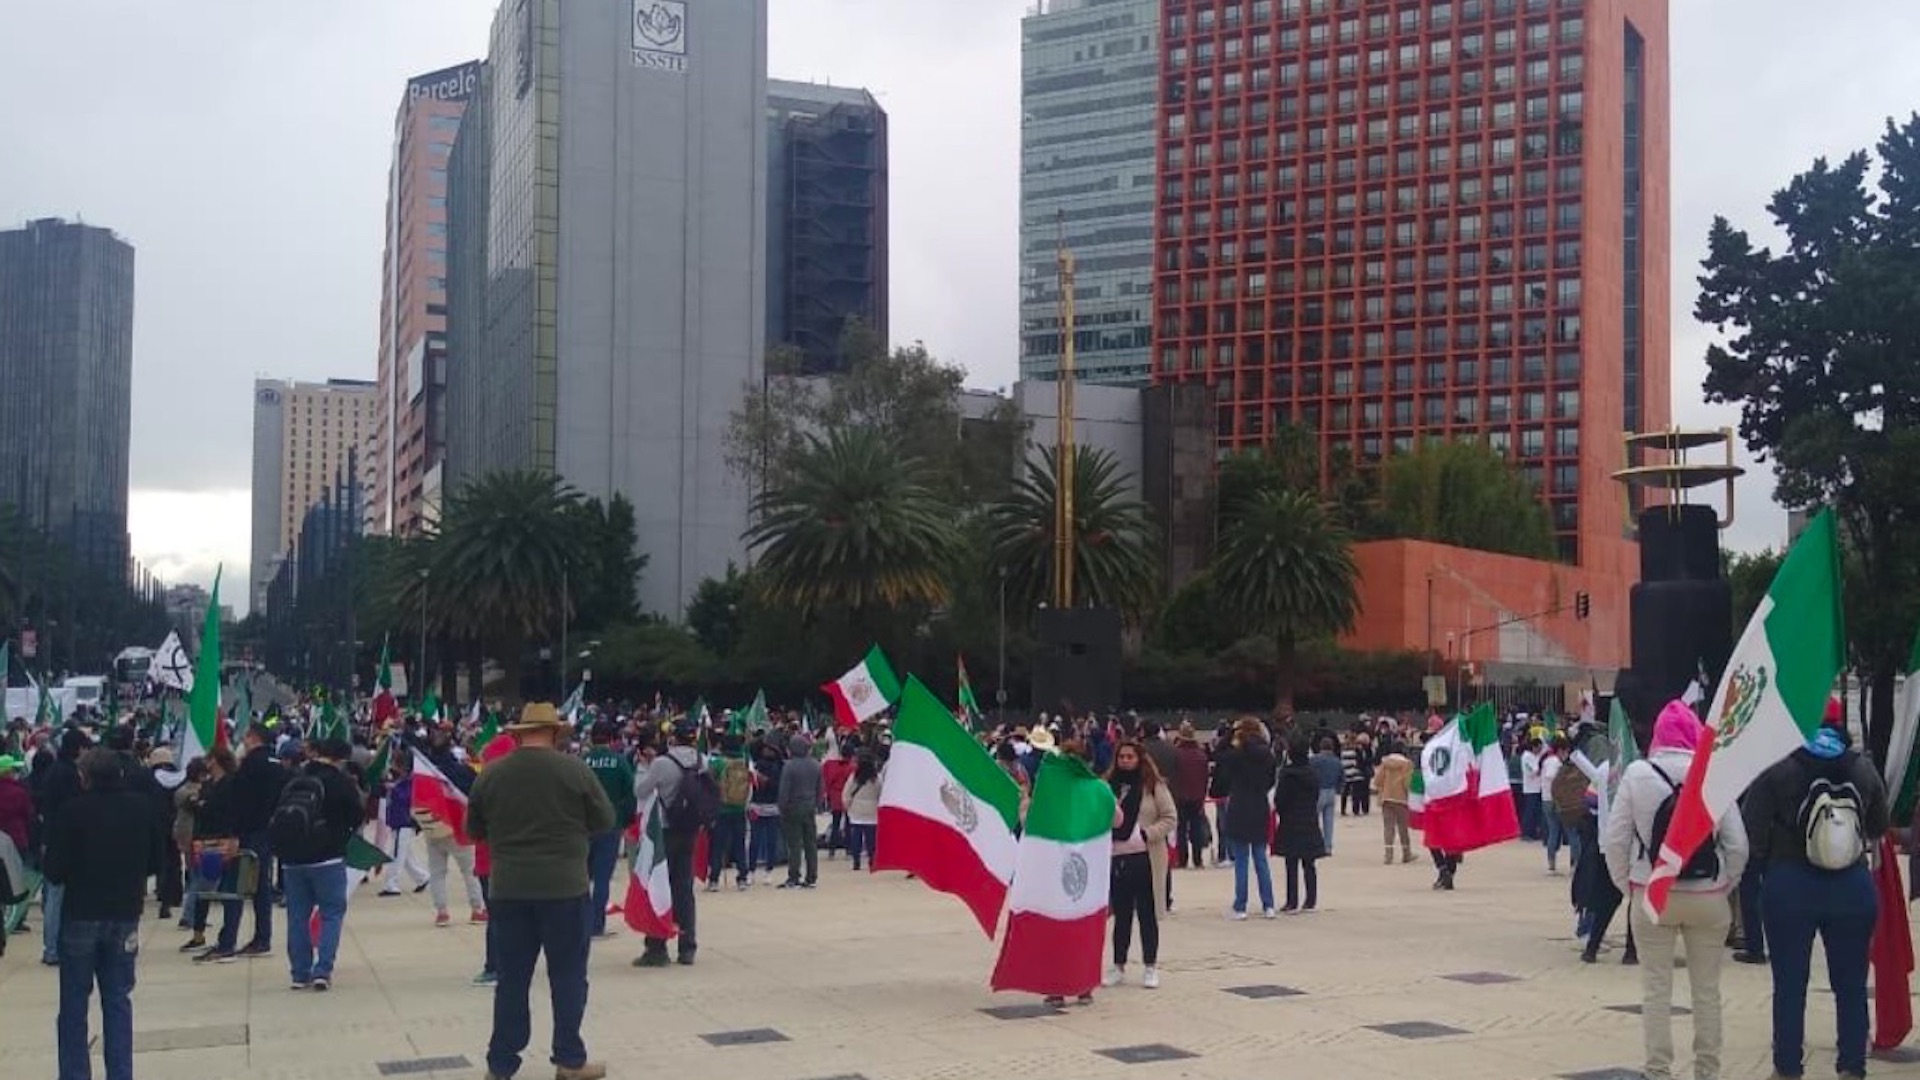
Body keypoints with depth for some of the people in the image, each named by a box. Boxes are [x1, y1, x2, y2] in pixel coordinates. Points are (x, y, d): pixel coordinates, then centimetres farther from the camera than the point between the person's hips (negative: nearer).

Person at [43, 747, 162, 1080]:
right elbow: (156, 862, 4)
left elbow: (53, 869, -12)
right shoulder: (144, 808, -2)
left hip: (81, 913, -3)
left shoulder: (73, 812, -13)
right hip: (126, 914, 3)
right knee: (118, 999, 11)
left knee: (74, 1002, 9)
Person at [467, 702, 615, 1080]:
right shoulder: (574, 769, -7)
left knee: (511, 977, 9)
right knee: (567, 974, 7)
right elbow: (605, 820, 1)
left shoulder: (491, 774, 0)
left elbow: (475, 829, 11)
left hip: (508, 888, 3)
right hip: (565, 886, -2)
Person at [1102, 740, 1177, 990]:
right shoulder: (1109, 786, 8)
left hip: (1146, 859, -3)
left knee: (1147, 914, 4)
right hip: (1117, 858, 3)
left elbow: (1171, 819, -3)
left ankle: (1150, 967, 14)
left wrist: (1146, 834, -14)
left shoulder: (1154, 786, -2)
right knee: (1121, 915, 10)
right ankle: (1118, 965, 19)